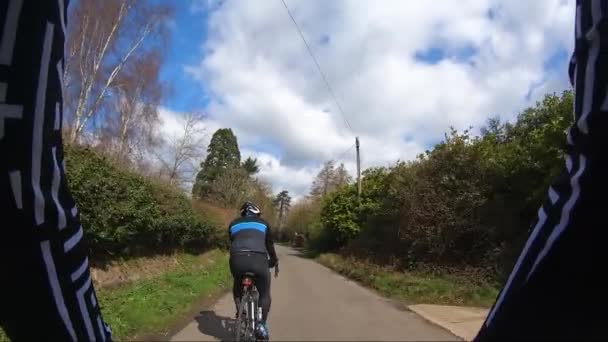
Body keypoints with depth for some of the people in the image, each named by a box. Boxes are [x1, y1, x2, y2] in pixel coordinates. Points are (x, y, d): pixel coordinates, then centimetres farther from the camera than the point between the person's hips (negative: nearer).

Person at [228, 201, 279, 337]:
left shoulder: (234, 224, 28)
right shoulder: (263, 223, 24)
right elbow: (269, 245, 30)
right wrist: (274, 261, 47)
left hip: (238, 259, 2)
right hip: (258, 259, -1)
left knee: (238, 288, 30)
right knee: (264, 294, 18)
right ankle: (262, 324, 7)